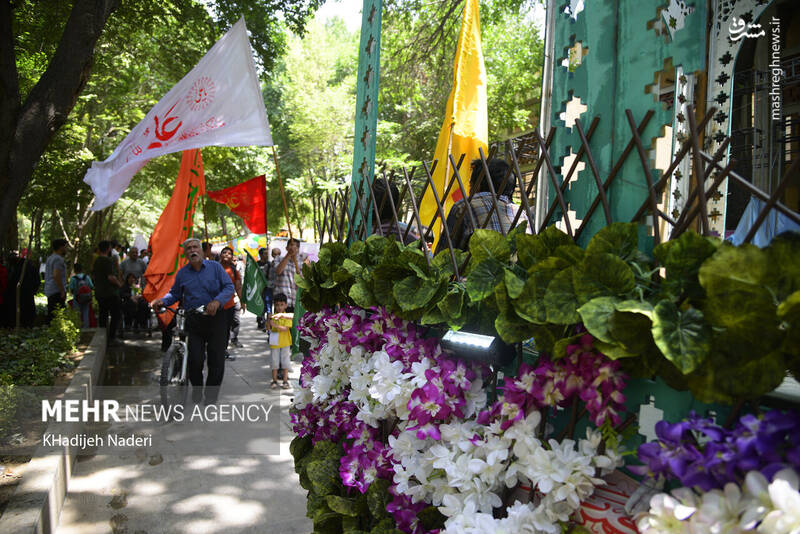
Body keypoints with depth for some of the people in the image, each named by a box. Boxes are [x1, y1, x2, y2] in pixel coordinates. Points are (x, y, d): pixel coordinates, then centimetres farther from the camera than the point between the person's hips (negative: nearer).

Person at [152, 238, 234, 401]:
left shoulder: (215, 267, 3)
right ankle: (196, 388, 20)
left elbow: (229, 287, -3)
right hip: (193, 320, 1)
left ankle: (211, 395, 18)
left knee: (216, 360, 1)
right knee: (195, 360, -8)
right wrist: (162, 301, -5)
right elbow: (175, 293, 15)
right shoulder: (182, 273, 10)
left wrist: (217, 301, -19)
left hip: (215, 318, -1)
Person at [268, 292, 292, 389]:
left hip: (285, 343, -2)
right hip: (274, 343, 2)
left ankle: (285, 381, 14)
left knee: (285, 362, 4)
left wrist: (275, 325, -29)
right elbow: (269, 328, -5)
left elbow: (286, 329, -17)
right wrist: (270, 319, -22)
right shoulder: (273, 316, 1)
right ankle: (274, 381, 18)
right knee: (274, 362, 8)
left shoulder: (287, 316, -6)